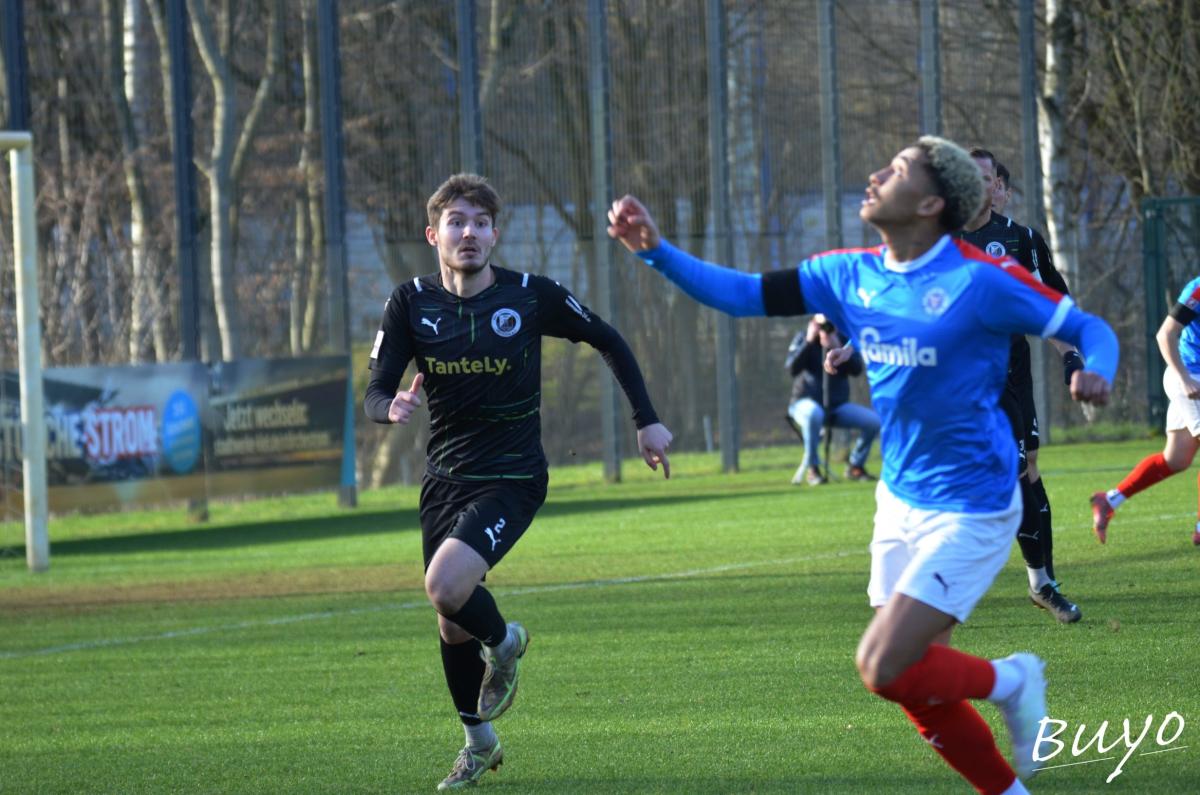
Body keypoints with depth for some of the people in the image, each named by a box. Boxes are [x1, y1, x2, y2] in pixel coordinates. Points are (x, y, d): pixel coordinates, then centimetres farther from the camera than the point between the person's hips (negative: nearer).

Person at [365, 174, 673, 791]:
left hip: (511, 477, -4)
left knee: (446, 587, -26)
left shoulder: (530, 296, -9)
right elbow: (374, 394, -8)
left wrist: (646, 420, 4)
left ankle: (503, 642, 8)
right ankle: (479, 743, 33)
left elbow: (607, 341, 6)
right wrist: (392, 409, -32)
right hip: (444, 478, 4)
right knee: (451, 627, 10)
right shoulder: (411, 303, -5)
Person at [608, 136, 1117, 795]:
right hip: (900, 501, 7)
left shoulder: (980, 280, -16)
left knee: (883, 670, -15)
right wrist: (656, 250, -9)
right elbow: (743, 295, 2)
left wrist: (1095, 374, -30)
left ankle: (1009, 681, 11)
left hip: (970, 512, -7)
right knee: (914, 681, 9)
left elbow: (1088, 328, -8)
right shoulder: (850, 276, 1)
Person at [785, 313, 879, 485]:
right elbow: (792, 368, -16)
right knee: (813, 413, -41)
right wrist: (808, 342, -21)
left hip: (837, 405, 4)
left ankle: (855, 467, 6)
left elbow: (857, 369, -7)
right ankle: (812, 469, -27)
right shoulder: (803, 339, -1)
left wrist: (838, 348, -19)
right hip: (807, 402, -4)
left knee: (873, 421, -15)